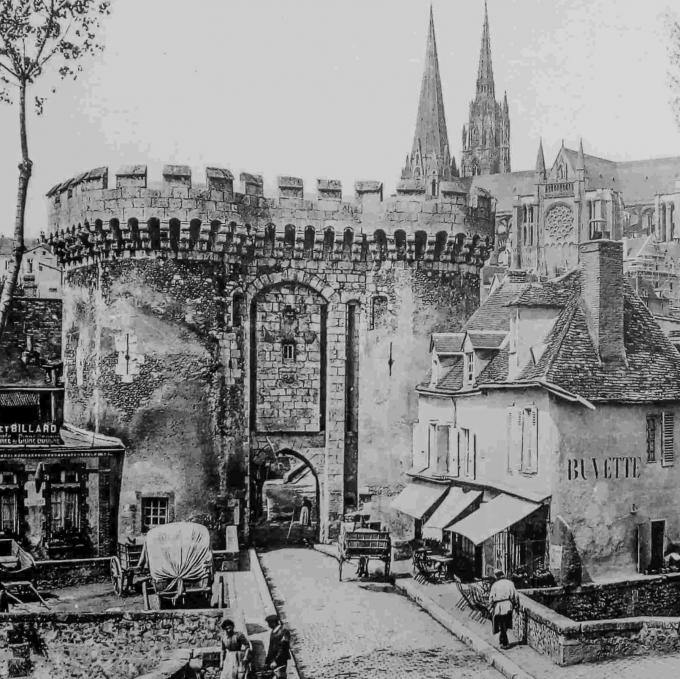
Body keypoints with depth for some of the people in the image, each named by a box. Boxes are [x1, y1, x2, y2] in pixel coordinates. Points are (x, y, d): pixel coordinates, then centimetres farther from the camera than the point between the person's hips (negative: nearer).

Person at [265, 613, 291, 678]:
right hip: (273, 661, 8)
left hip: (281, 660, -8)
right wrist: (267, 662, 20)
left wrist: (276, 661, -21)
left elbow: (283, 648, -20)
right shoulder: (273, 632, 10)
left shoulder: (284, 632, -17)